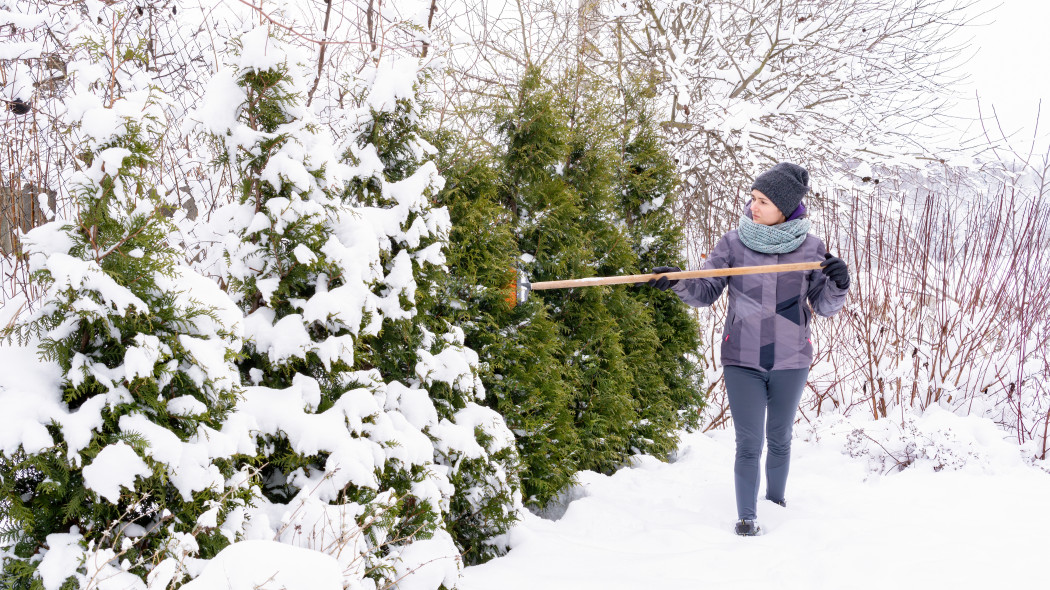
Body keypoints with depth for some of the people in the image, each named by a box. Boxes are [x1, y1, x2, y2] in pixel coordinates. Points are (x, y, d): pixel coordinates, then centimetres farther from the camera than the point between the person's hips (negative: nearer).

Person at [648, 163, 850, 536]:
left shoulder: (810, 248, -3)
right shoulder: (733, 243, -4)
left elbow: (824, 307, 1)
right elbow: (706, 292, 1)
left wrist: (838, 286, -19)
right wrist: (679, 282, -19)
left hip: (790, 361, 1)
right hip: (741, 360, -1)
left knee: (779, 440, 17)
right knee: (748, 444, -1)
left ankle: (776, 501, 37)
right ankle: (746, 517, 11)